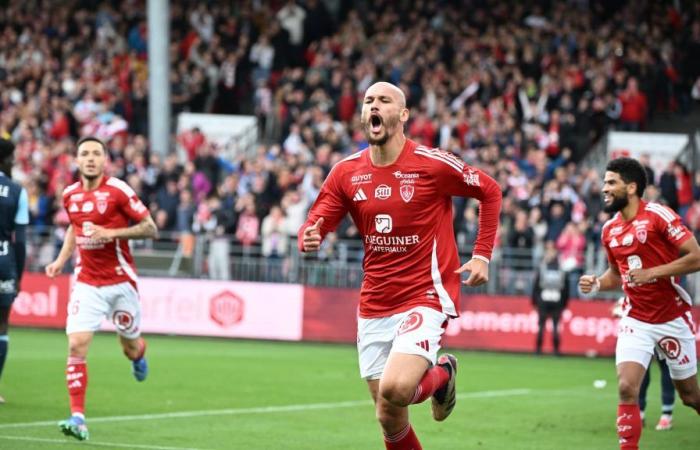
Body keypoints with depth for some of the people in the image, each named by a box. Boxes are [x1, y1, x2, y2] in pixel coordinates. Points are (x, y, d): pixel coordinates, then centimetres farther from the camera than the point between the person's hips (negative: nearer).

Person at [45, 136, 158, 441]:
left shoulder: (118, 190, -11)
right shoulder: (70, 195, 4)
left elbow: (151, 228, -10)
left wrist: (111, 232, -21)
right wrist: (61, 260, 13)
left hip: (120, 282, -3)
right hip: (87, 284, 3)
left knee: (130, 349, 10)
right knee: (76, 345, -15)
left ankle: (139, 354, 50)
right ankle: (77, 418, -15)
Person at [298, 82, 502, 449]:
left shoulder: (432, 164, -10)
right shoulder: (346, 172, 2)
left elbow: (490, 192, 3)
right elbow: (315, 224, 2)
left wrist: (482, 255, -3)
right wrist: (310, 237, -22)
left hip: (425, 298, -5)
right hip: (374, 306, 5)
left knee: (395, 390, -26)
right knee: (389, 420, 5)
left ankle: (440, 375, 9)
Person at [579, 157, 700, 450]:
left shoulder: (658, 215, -14)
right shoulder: (609, 230, 5)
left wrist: (651, 273, -21)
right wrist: (596, 284, -1)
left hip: (673, 319, -4)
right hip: (636, 321, 4)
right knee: (627, 388, -14)